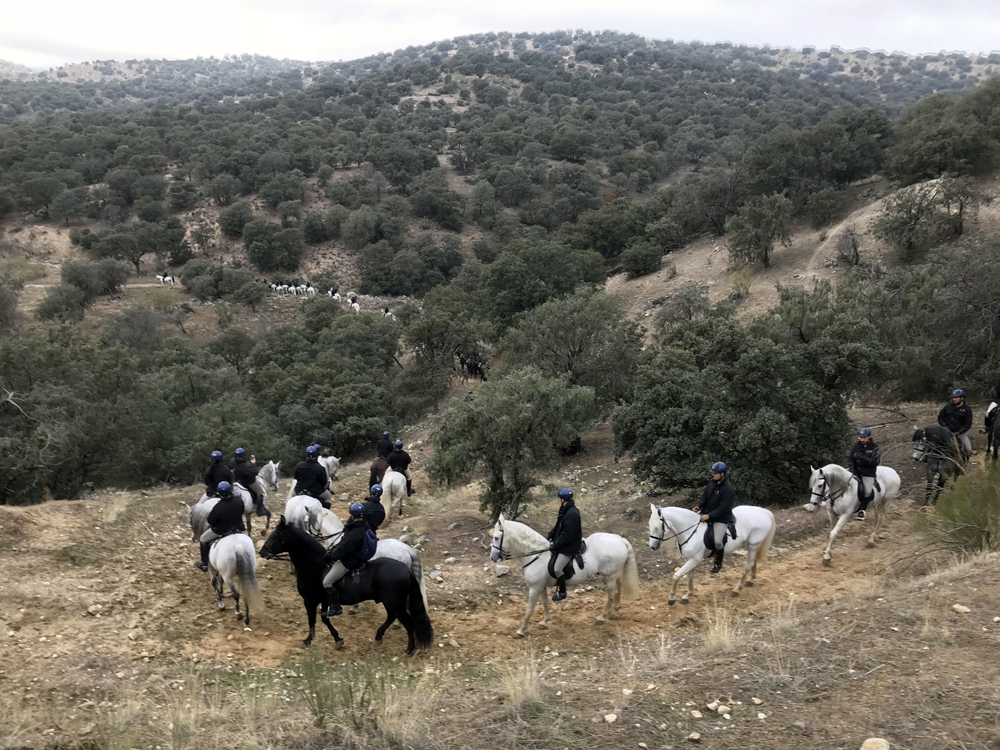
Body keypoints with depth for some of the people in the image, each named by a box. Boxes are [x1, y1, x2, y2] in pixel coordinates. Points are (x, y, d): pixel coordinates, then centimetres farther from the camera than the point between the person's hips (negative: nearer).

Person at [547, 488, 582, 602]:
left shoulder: (572, 514, -25)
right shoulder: (565, 511, 9)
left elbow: (567, 535, -25)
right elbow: (557, 527, 14)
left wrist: (555, 544, -20)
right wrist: (550, 537, 3)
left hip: (569, 547, -11)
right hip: (562, 544, 11)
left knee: (557, 569, -13)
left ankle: (562, 592, 6)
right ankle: (557, 582, 31)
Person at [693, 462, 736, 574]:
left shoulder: (728, 489, -21)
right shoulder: (712, 483, 2)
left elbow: (723, 508, -24)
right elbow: (705, 496, 10)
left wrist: (709, 516, -28)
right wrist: (698, 506, -9)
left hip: (721, 518, -8)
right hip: (706, 512, 8)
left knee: (717, 541, -20)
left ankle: (718, 563, 8)